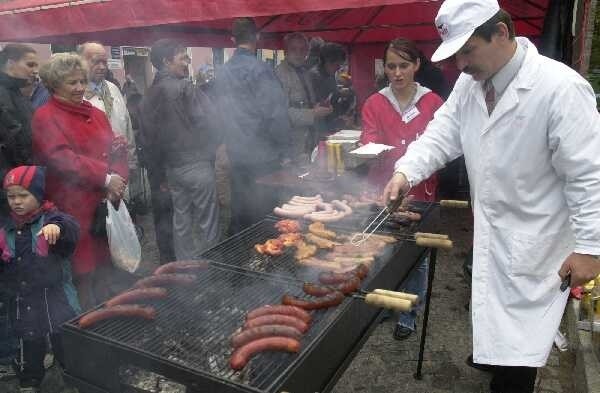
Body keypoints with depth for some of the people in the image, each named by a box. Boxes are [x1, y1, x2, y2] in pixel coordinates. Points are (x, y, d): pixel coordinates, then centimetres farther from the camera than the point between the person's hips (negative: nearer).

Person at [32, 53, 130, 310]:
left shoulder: (96, 114, 16)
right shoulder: (45, 117, -2)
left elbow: (117, 150, 10)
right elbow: (62, 158, -15)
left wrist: (118, 181, -8)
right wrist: (105, 178, -18)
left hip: (107, 205, 6)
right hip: (74, 210, -5)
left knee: (113, 271, 10)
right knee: (84, 272, 0)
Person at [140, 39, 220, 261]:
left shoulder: (149, 95, 8)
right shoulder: (184, 88, -13)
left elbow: (149, 135, 11)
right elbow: (208, 122, -13)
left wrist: (160, 172, 18)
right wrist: (210, 151, 6)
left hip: (172, 167, 7)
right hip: (196, 165, -7)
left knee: (181, 222, 15)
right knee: (207, 224, 2)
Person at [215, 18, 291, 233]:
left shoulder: (222, 71, 7)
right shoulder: (259, 69, -12)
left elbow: (220, 111, 12)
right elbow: (275, 113, -16)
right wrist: (285, 151, -8)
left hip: (235, 153, 6)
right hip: (262, 155, -6)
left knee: (239, 207, 16)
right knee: (264, 214, 3)